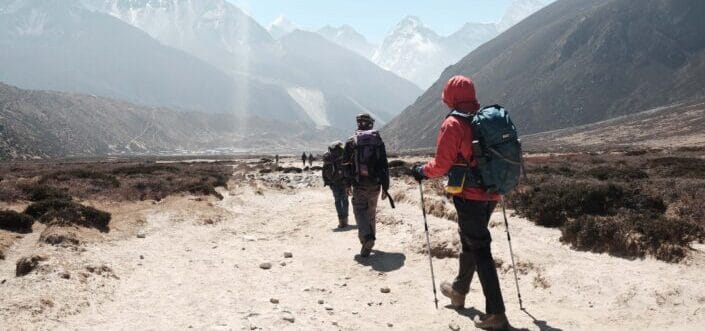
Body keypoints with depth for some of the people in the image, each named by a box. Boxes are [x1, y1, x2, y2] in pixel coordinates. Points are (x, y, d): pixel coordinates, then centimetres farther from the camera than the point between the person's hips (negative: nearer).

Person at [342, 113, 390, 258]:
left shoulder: (351, 142, -2)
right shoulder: (378, 141, 1)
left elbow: (346, 165, 2)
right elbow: (384, 166, 0)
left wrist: (348, 184, 13)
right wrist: (385, 187, 5)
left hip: (359, 184, -2)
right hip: (375, 184, 2)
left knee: (360, 211, 2)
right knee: (371, 212, 15)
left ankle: (367, 236, -23)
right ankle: (369, 242, 24)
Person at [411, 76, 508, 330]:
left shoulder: (453, 124, -13)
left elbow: (442, 165, -14)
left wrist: (422, 171, 4)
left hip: (469, 195, -7)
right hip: (491, 194, 7)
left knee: (480, 250, -4)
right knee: (469, 240, 23)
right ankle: (459, 291, 40)